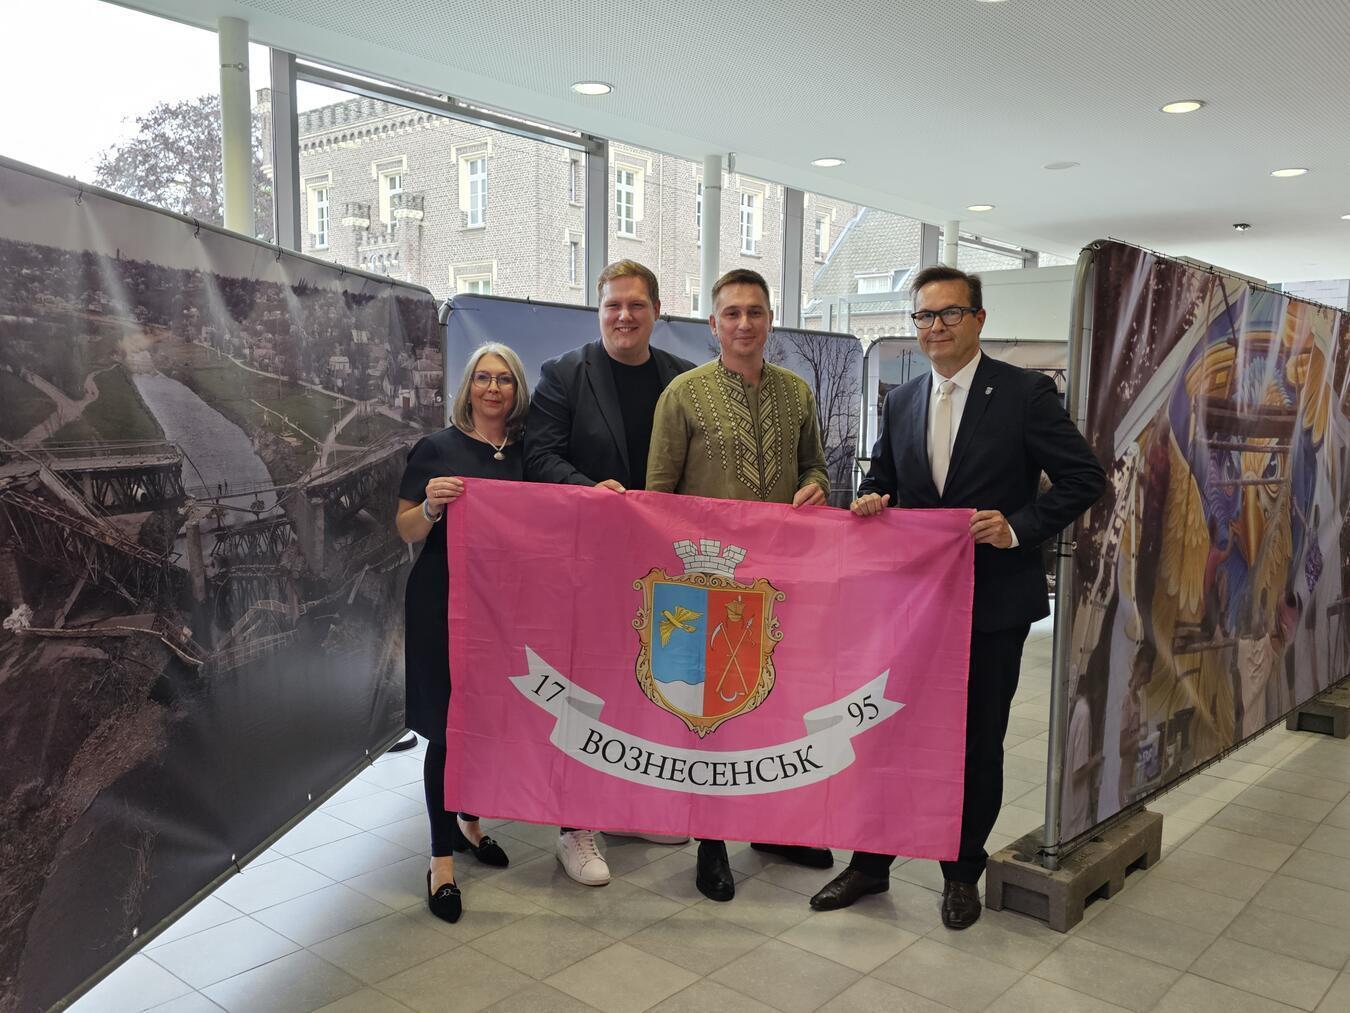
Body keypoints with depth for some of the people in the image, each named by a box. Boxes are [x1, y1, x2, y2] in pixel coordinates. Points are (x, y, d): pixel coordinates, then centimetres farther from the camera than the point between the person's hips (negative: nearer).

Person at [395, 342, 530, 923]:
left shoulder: (527, 453, 8)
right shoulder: (437, 449, -2)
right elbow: (406, 531, -1)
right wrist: (432, 505, -21)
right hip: (444, 606, -4)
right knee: (449, 728, 0)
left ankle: (470, 822, 34)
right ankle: (442, 858, 12)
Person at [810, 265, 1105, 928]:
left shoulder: (1025, 393, -5)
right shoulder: (900, 402, 8)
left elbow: (1084, 477, -7)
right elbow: (882, 482, 17)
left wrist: (1019, 527, -18)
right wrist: (870, 502, -6)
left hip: (993, 600, -3)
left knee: (977, 742, 9)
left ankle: (962, 874, 27)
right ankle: (871, 862, 25)